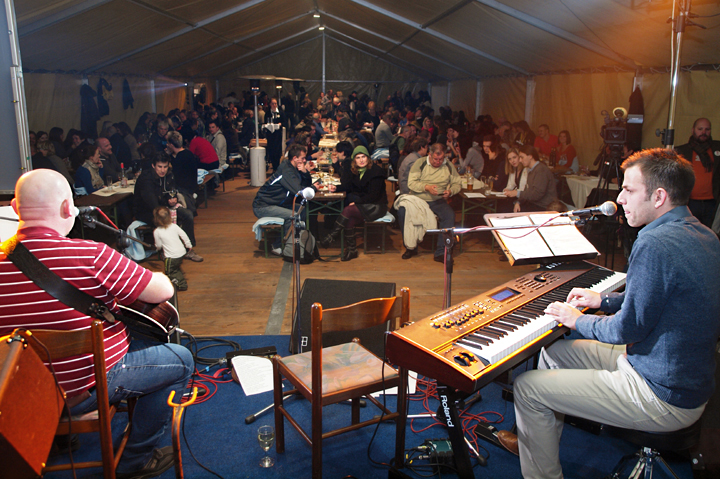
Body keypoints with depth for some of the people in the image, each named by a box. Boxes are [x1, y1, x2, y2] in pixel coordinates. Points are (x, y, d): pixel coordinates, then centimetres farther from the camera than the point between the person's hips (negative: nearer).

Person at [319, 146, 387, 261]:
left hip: (376, 206, -6)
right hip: (361, 203, 6)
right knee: (350, 220, -23)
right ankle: (352, 249, -13)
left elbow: (374, 195, -17)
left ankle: (332, 236, -16)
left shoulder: (376, 171, -13)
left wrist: (357, 202, -20)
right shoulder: (353, 170, 8)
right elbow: (347, 186, 7)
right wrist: (336, 188, -13)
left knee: (348, 210, -26)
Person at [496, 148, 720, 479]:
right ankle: (536, 441, 37)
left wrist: (578, 320, -6)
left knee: (527, 387, -5)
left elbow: (628, 329, -24)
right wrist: (604, 300, 13)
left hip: (662, 398, -10)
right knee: (553, 352, 20)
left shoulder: (656, 244, -29)